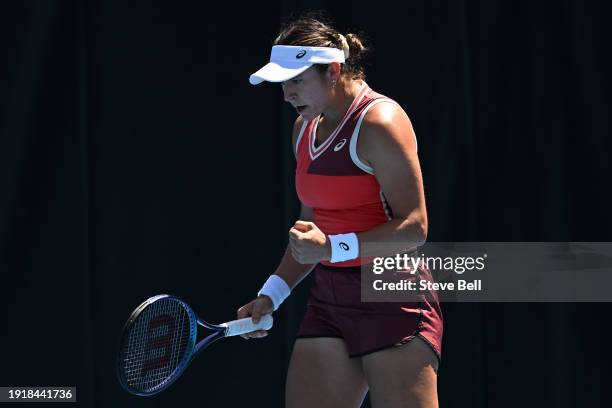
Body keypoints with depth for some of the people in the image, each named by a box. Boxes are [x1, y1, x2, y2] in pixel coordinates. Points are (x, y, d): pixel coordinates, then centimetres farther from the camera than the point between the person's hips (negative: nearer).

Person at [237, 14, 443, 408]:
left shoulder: (379, 122, -13)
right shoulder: (306, 127, 13)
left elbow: (414, 227, -17)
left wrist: (335, 248, -25)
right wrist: (272, 293, 14)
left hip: (394, 304, -8)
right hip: (328, 302, 8)